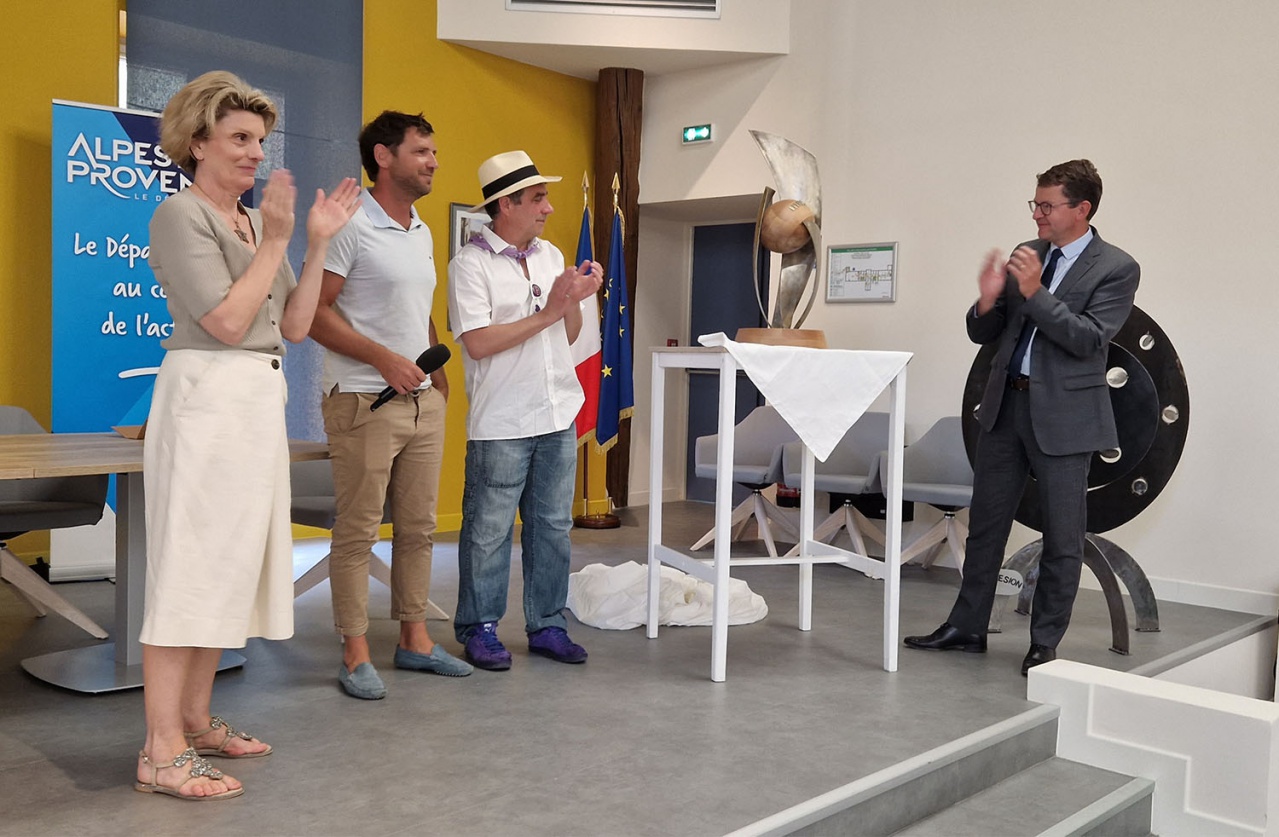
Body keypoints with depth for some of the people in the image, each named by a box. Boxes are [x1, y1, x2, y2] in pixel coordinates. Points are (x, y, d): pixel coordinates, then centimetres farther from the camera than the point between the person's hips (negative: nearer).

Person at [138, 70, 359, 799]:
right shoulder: (180, 216, -7)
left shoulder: (256, 220, 16)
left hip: (263, 399, 9)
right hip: (207, 397, -8)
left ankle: (196, 718, 22)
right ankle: (162, 751, -2)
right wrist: (276, 241, -12)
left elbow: (294, 325, 11)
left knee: (231, 562, 11)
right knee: (190, 564, -7)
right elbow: (228, 321, -16)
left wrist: (318, 244, 5)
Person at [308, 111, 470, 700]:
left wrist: (439, 375, 14)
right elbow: (313, 310, -14)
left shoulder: (422, 233, 16)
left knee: (418, 527, 12)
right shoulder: (351, 225, -9)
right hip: (365, 402, -8)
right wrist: (385, 359, -18)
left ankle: (414, 639, 23)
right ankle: (356, 655, 9)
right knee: (358, 531, -1)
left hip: (423, 402, 8)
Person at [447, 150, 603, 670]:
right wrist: (548, 312, -14)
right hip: (501, 424, -6)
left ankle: (546, 624, 22)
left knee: (553, 526, 11)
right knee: (489, 530, 2)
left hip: (559, 416, 6)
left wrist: (575, 300, -3)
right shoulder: (470, 263, -7)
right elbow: (477, 342, -17)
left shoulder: (551, 256, 13)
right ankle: (479, 628, 15)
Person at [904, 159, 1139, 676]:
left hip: (1063, 414, -5)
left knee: (1062, 536, 4)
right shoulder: (1024, 256, 9)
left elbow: (1090, 340, -16)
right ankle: (967, 627, 21)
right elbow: (983, 334, 10)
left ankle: (1045, 644, 16)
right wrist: (989, 301, -12)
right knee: (985, 523, 11)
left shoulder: (1116, 269, -5)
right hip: (1005, 404, 5)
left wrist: (1035, 292, -22)